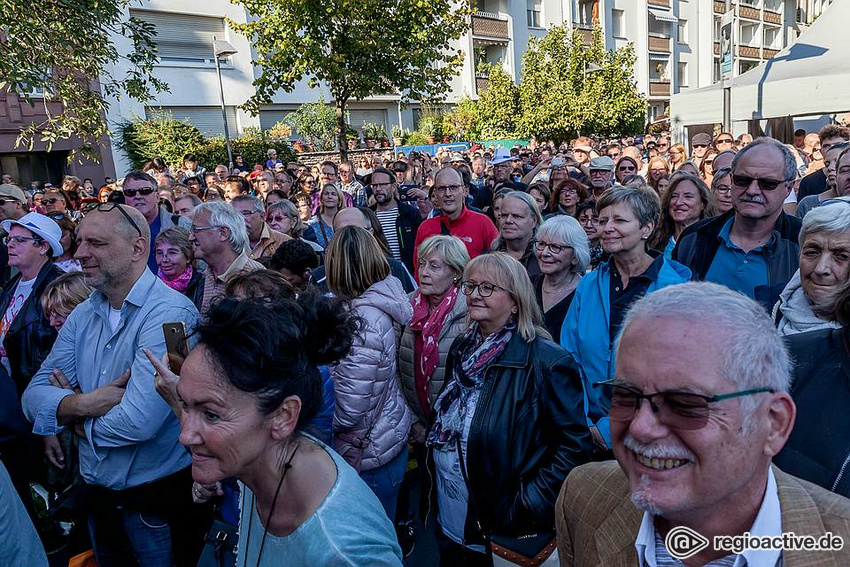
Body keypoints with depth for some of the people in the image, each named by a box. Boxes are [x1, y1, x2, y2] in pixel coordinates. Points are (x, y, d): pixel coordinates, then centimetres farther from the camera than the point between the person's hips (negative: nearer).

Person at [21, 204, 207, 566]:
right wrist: (84, 403, -22)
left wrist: (72, 410, -10)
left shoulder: (170, 313, -23)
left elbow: (137, 422, -29)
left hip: (160, 498, -7)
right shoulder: (83, 314, 2)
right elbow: (34, 397, -1)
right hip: (98, 494, 7)